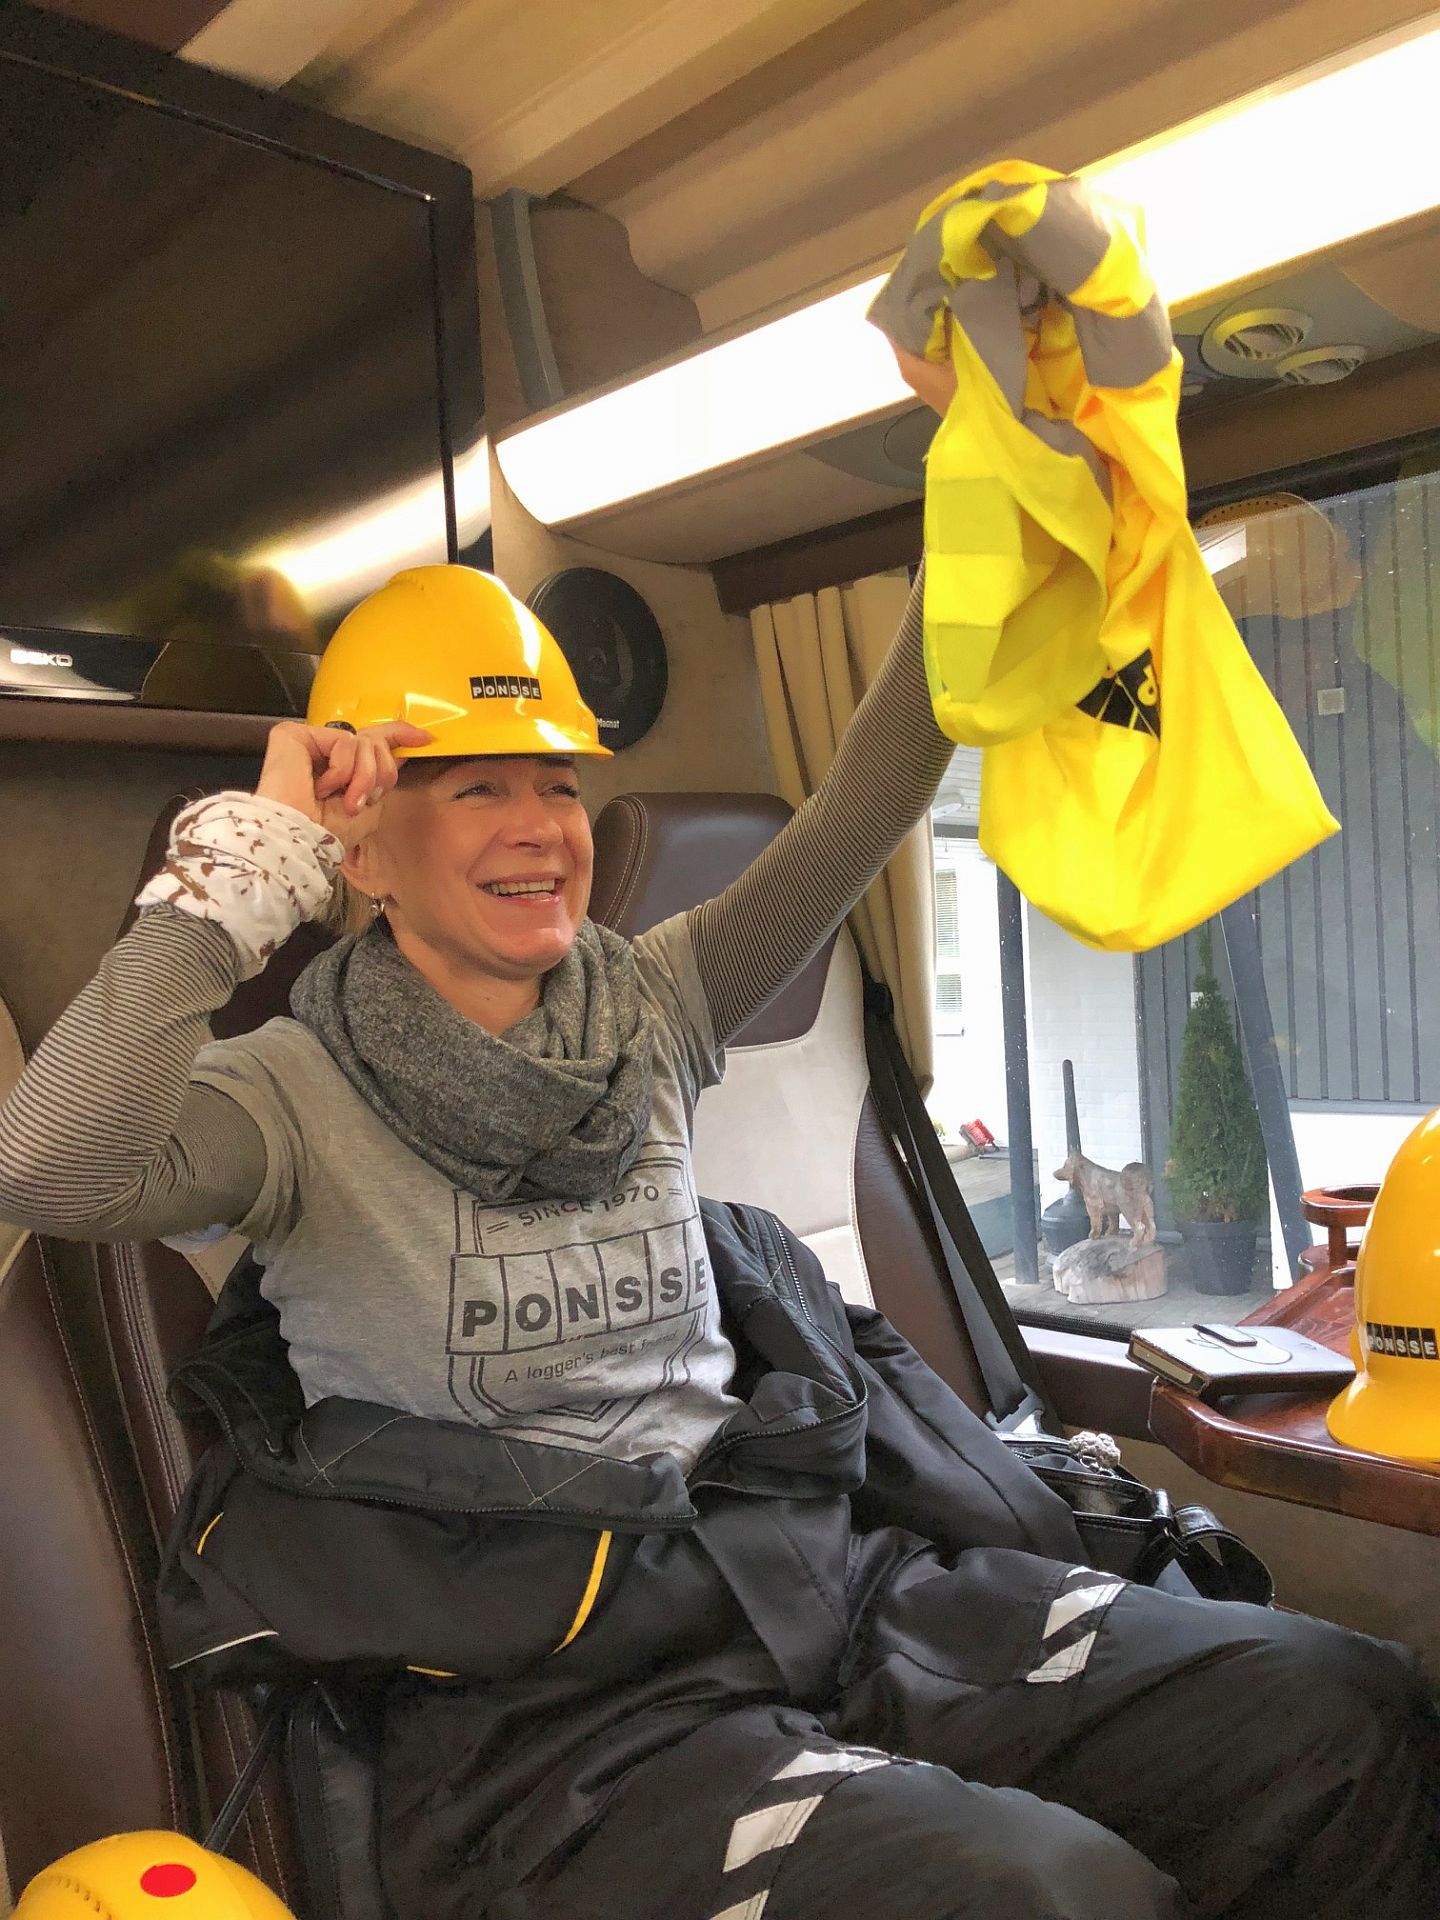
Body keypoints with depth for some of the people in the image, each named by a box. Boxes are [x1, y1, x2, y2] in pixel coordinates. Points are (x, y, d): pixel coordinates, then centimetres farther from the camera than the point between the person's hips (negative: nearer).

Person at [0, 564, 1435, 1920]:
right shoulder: (301, 1096, -4)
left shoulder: (646, 1014, 9)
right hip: (541, 1685, -5)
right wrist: (256, 857, -19)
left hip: (809, 1565, 6)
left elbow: (862, 810, 3)